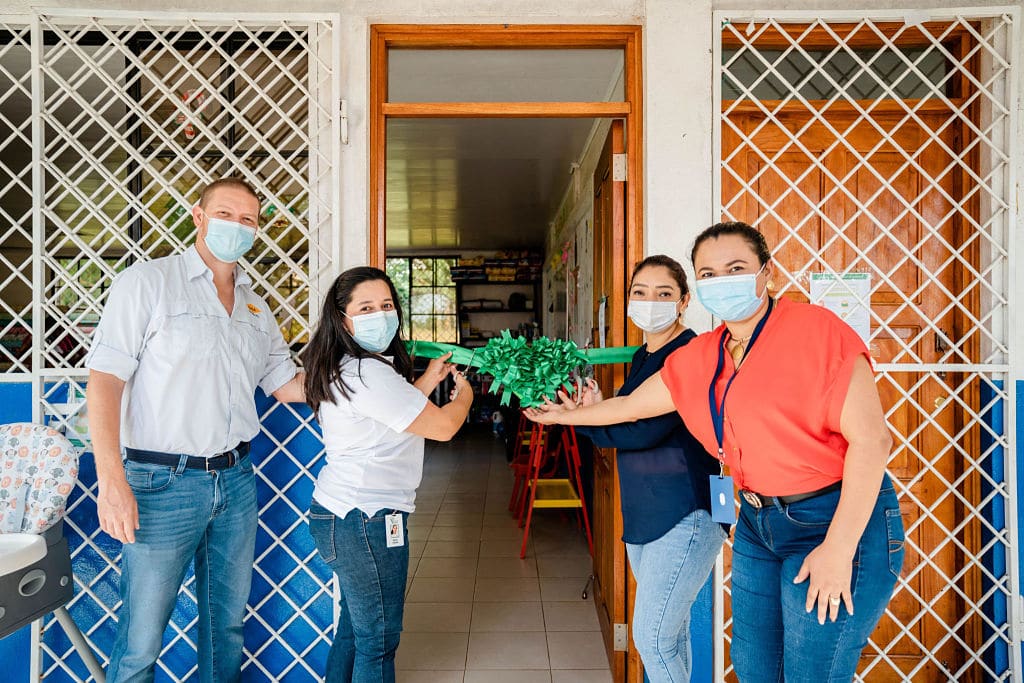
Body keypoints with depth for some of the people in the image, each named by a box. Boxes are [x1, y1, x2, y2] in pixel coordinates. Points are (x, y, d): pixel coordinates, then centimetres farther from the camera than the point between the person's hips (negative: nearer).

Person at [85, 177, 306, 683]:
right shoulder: (147, 282, -5)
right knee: (141, 638, 4)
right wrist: (112, 481, -18)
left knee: (228, 622, 17)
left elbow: (286, 385, 16)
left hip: (236, 479, 6)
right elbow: (104, 379, -10)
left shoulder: (256, 307, 12)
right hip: (163, 482, -5)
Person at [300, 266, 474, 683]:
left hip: (340, 512, 10)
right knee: (379, 638, 6)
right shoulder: (369, 374, -22)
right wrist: (464, 394, 3)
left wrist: (428, 380, 17)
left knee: (354, 627, 23)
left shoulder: (346, 369, 9)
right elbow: (442, 427, -17)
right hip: (365, 521, -10)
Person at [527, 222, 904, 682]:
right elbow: (631, 405, 18)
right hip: (757, 524, 7)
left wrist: (838, 548, -19)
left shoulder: (815, 329, -15)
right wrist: (564, 415, 26)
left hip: (838, 521, -6)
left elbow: (870, 439, -18)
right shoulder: (697, 357, 5)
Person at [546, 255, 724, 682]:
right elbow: (627, 423, 13)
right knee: (670, 632, 19)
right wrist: (597, 409, -7)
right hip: (642, 512, 9)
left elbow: (646, 430, -24)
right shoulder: (642, 357, 12)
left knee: (652, 638, -4)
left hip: (685, 515, -9)